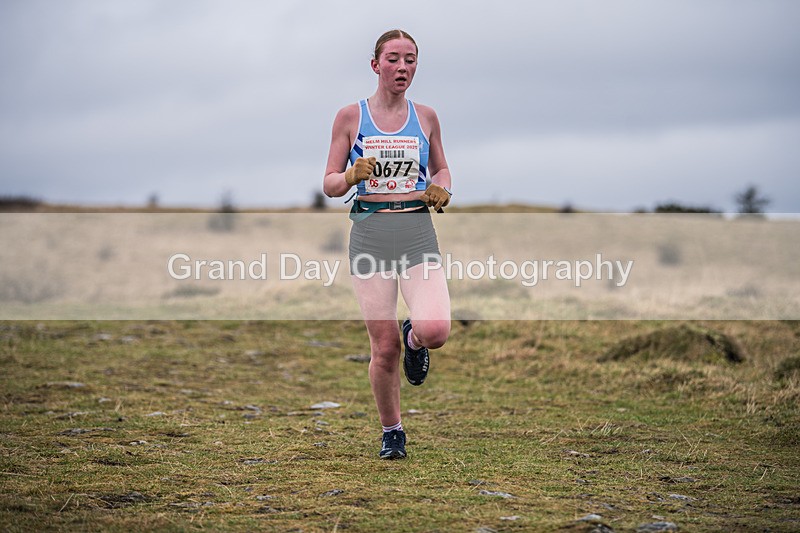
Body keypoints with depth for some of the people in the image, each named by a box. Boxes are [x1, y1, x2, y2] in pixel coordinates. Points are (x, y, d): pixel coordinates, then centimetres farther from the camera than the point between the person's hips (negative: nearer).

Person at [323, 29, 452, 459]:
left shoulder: (425, 117, 9)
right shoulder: (350, 117, 4)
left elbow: (441, 168, 24)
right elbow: (330, 185, 7)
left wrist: (441, 190, 2)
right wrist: (351, 176, -15)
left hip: (418, 234, 1)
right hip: (370, 234, -1)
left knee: (435, 331, -20)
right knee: (384, 347, -2)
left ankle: (414, 338, 19)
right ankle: (391, 432, 20)